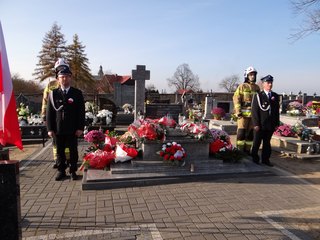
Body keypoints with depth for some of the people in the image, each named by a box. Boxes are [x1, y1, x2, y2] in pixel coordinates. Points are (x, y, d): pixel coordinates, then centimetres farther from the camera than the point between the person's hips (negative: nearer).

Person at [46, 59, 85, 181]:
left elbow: (81, 112, 0)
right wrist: (50, 129, -3)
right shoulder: (53, 93, 4)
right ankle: (61, 171, 23)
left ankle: (73, 171, 20)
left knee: (73, 151, 7)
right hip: (58, 129, 1)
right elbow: (49, 112, 3)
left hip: (73, 129, -1)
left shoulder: (77, 93, 2)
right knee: (60, 151, 10)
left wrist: (80, 128, -7)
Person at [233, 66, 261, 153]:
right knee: (241, 132, -6)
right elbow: (236, 99, -7)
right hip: (243, 113, -5)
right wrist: (238, 111, -14)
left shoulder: (257, 88, 13)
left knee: (251, 133, 8)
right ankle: (240, 151, 2)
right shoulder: (242, 86, -1)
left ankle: (247, 150, 17)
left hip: (254, 114, 5)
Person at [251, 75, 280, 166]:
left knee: (267, 143, 12)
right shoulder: (258, 96, -5)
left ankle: (265, 159, 23)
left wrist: (277, 123, 6)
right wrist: (256, 124, -14)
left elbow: (277, 111, 11)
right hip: (260, 125, -4)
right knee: (257, 143, 7)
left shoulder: (275, 96, 10)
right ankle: (255, 159, 20)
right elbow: (255, 111, -8)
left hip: (270, 125, 4)